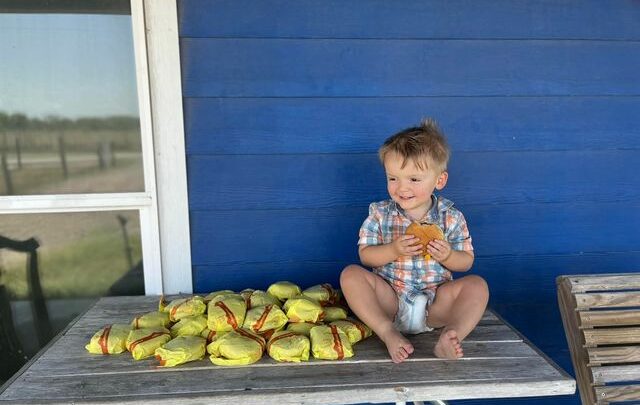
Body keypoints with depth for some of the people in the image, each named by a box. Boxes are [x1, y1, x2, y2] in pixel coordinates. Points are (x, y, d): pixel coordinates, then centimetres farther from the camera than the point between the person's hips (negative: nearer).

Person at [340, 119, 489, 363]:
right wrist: (394, 250, -22)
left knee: (477, 285, -20)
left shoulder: (451, 217, -1)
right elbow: (365, 255, -4)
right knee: (350, 274, -22)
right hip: (389, 299, 0)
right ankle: (388, 333, -33)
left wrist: (447, 255, -19)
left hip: (435, 301, 1)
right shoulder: (380, 213, -1)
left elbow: (466, 262, 3)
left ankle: (451, 336, -38)